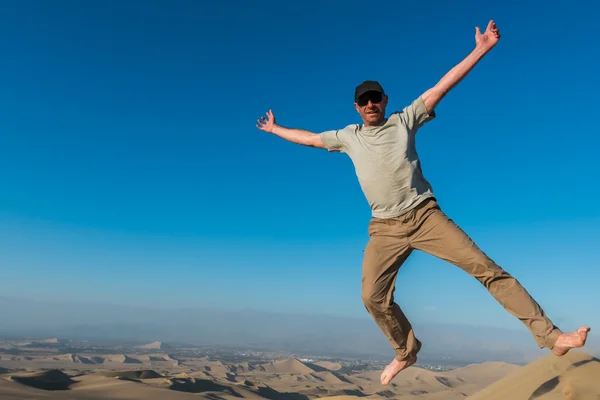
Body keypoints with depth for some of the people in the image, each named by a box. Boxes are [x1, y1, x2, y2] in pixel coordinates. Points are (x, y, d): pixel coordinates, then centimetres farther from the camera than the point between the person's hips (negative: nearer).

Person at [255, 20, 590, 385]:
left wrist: (480, 50, -4)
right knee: (373, 297, -6)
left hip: (425, 215, -2)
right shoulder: (348, 137, 14)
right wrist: (275, 129, 34)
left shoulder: (404, 119, 7)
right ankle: (406, 352, 19)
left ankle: (550, 336, -4)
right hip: (385, 228, 3)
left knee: (485, 267, -10)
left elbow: (442, 86, 1)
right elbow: (310, 138, 26)